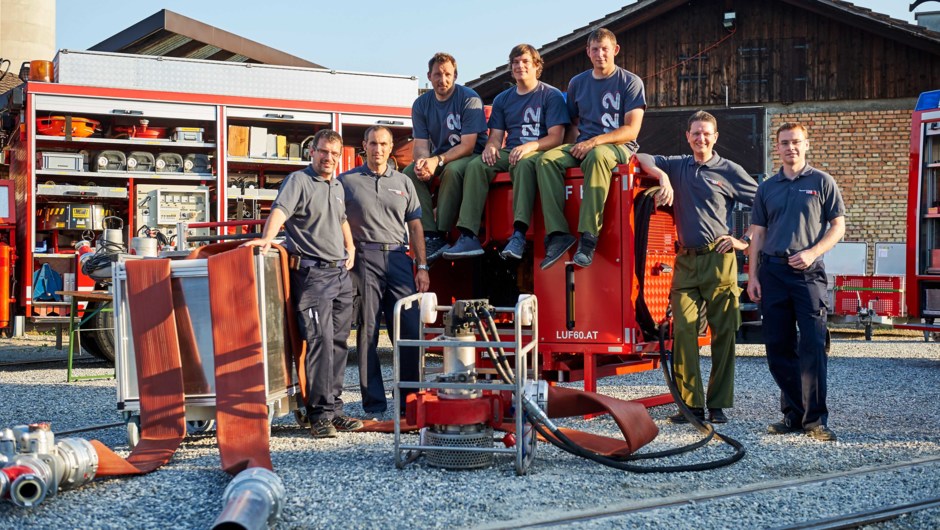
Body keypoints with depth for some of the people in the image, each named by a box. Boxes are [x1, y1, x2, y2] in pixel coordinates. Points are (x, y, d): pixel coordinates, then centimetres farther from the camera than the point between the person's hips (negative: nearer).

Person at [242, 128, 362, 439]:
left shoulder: (338, 187, 19)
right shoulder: (298, 181, -4)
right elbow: (279, 210, -21)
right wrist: (267, 239, -38)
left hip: (341, 273, 8)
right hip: (312, 273, -8)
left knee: (339, 342, 8)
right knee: (321, 340, -12)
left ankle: (334, 409, 16)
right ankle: (321, 414, -8)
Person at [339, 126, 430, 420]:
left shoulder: (403, 182, 16)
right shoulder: (347, 181, 7)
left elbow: (415, 227, 15)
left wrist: (422, 267, 7)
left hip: (399, 259, 3)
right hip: (364, 259, -2)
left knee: (409, 332, -1)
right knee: (367, 333, 0)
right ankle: (374, 404, 6)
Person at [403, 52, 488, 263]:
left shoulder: (470, 99, -13)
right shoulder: (421, 104, 3)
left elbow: (467, 146, -19)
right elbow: (420, 144, -2)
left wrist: (437, 161, -33)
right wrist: (422, 160, -28)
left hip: (471, 157, -5)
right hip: (439, 157, 5)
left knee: (452, 170, -37)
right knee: (409, 173, -21)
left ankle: (442, 235, -32)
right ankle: (430, 235, -28)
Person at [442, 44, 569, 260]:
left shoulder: (551, 95, 5)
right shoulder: (502, 99, 20)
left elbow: (556, 137, -6)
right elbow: (496, 135, 15)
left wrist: (530, 146, -23)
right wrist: (490, 146, -11)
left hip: (538, 153, -5)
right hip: (509, 153, 5)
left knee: (524, 164, -40)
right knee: (476, 165, -24)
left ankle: (519, 234, -51)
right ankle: (468, 237, -34)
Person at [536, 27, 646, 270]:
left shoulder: (631, 82, 2)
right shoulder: (577, 83, 16)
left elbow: (631, 130, -7)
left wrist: (593, 142, -18)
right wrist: (576, 145, 1)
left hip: (618, 146, -5)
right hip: (583, 145, 5)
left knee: (597, 157, -41)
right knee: (547, 159, -26)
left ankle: (588, 237, -41)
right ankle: (558, 234, -33)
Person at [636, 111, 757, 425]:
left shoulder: (730, 171, 7)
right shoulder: (677, 166, 16)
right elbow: (641, 159, 12)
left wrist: (745, 242, 0)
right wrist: (663, 175, -5)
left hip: (719, 261, -3)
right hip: (686, 260, 3)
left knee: (723, 333, -1)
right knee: (683, 331, -5)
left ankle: (718, 404, 6)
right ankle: (691, 403, -1)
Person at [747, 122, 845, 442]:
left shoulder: (822, 182, 6)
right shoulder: (767, 188, 15)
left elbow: (838, 226, 3)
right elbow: (758, 234, 14)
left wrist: (811, 253, -12)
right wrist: (752, 276, 6)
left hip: (808, 272, -4)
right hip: (772, 272, 4)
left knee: (812, 345, -10)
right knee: (778, 347, 5)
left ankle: (815, 419, -7)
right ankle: (793, 413, 15)